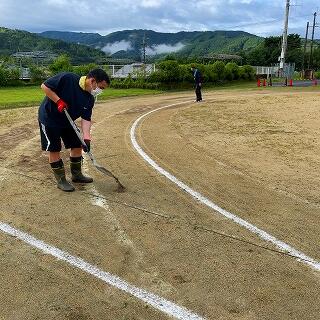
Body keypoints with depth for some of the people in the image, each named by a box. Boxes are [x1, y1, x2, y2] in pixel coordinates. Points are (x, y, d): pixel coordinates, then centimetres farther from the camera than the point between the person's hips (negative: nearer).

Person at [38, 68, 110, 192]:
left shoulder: (90, 98, -8)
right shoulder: (67, 78, -27)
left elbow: (86, 119, -10)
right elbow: (44, 86, -21)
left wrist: (86, 137, -22)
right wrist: (59, 101, -29)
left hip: (67, 121, 7)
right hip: (49, 118, -6)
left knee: (77, 145, 7)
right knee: (54, 149, -4)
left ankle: (76, 174, 26)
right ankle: (61, 180, 10)